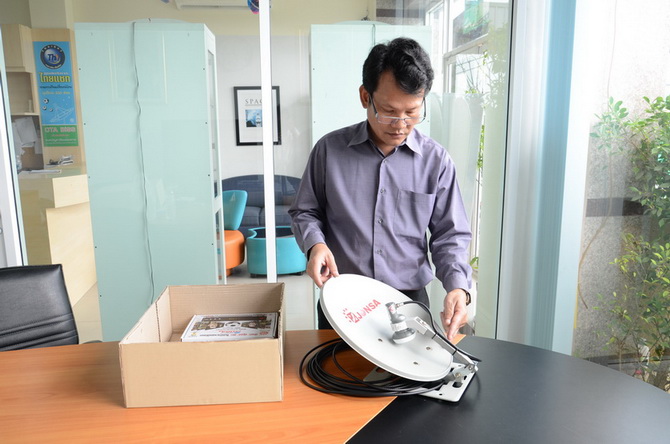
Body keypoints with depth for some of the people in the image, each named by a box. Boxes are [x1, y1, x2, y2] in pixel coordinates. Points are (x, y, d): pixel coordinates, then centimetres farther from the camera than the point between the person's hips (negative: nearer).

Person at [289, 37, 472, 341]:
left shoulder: (436, 161, -3)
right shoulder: (330, 150, -4)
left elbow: (450, 235, 0)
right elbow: (304, 212, 6)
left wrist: (457, 286, -16)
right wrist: (315, 244, -14)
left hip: (410, 301, 1)